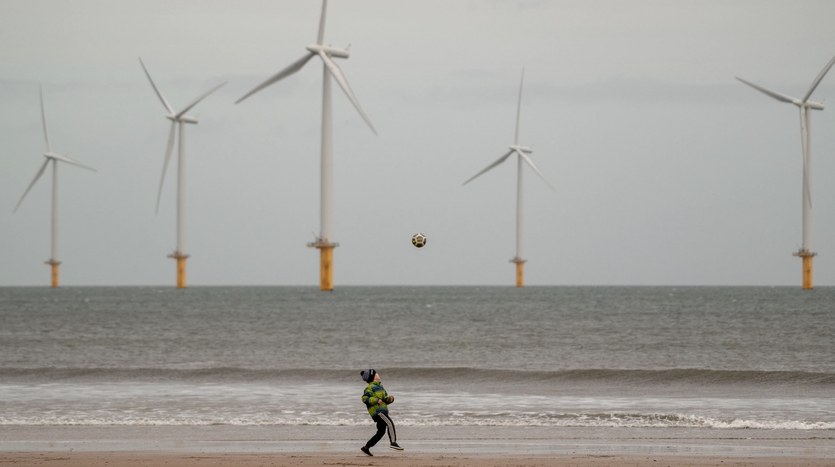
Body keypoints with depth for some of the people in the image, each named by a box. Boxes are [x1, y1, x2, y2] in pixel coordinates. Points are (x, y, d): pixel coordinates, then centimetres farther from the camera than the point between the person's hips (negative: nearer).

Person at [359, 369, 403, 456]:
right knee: (390, 423, -27)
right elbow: (365, 398, -14)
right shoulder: (370, 388, -3)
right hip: (376, 410, -10)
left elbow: (385, 399, 26)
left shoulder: (379, 386, 25)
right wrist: (376, 400, -21)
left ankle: (366, 447, 13)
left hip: (382, 411, 10)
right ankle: (393, 443, -38)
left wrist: (389, 399, 4)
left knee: (381, 432, 7)